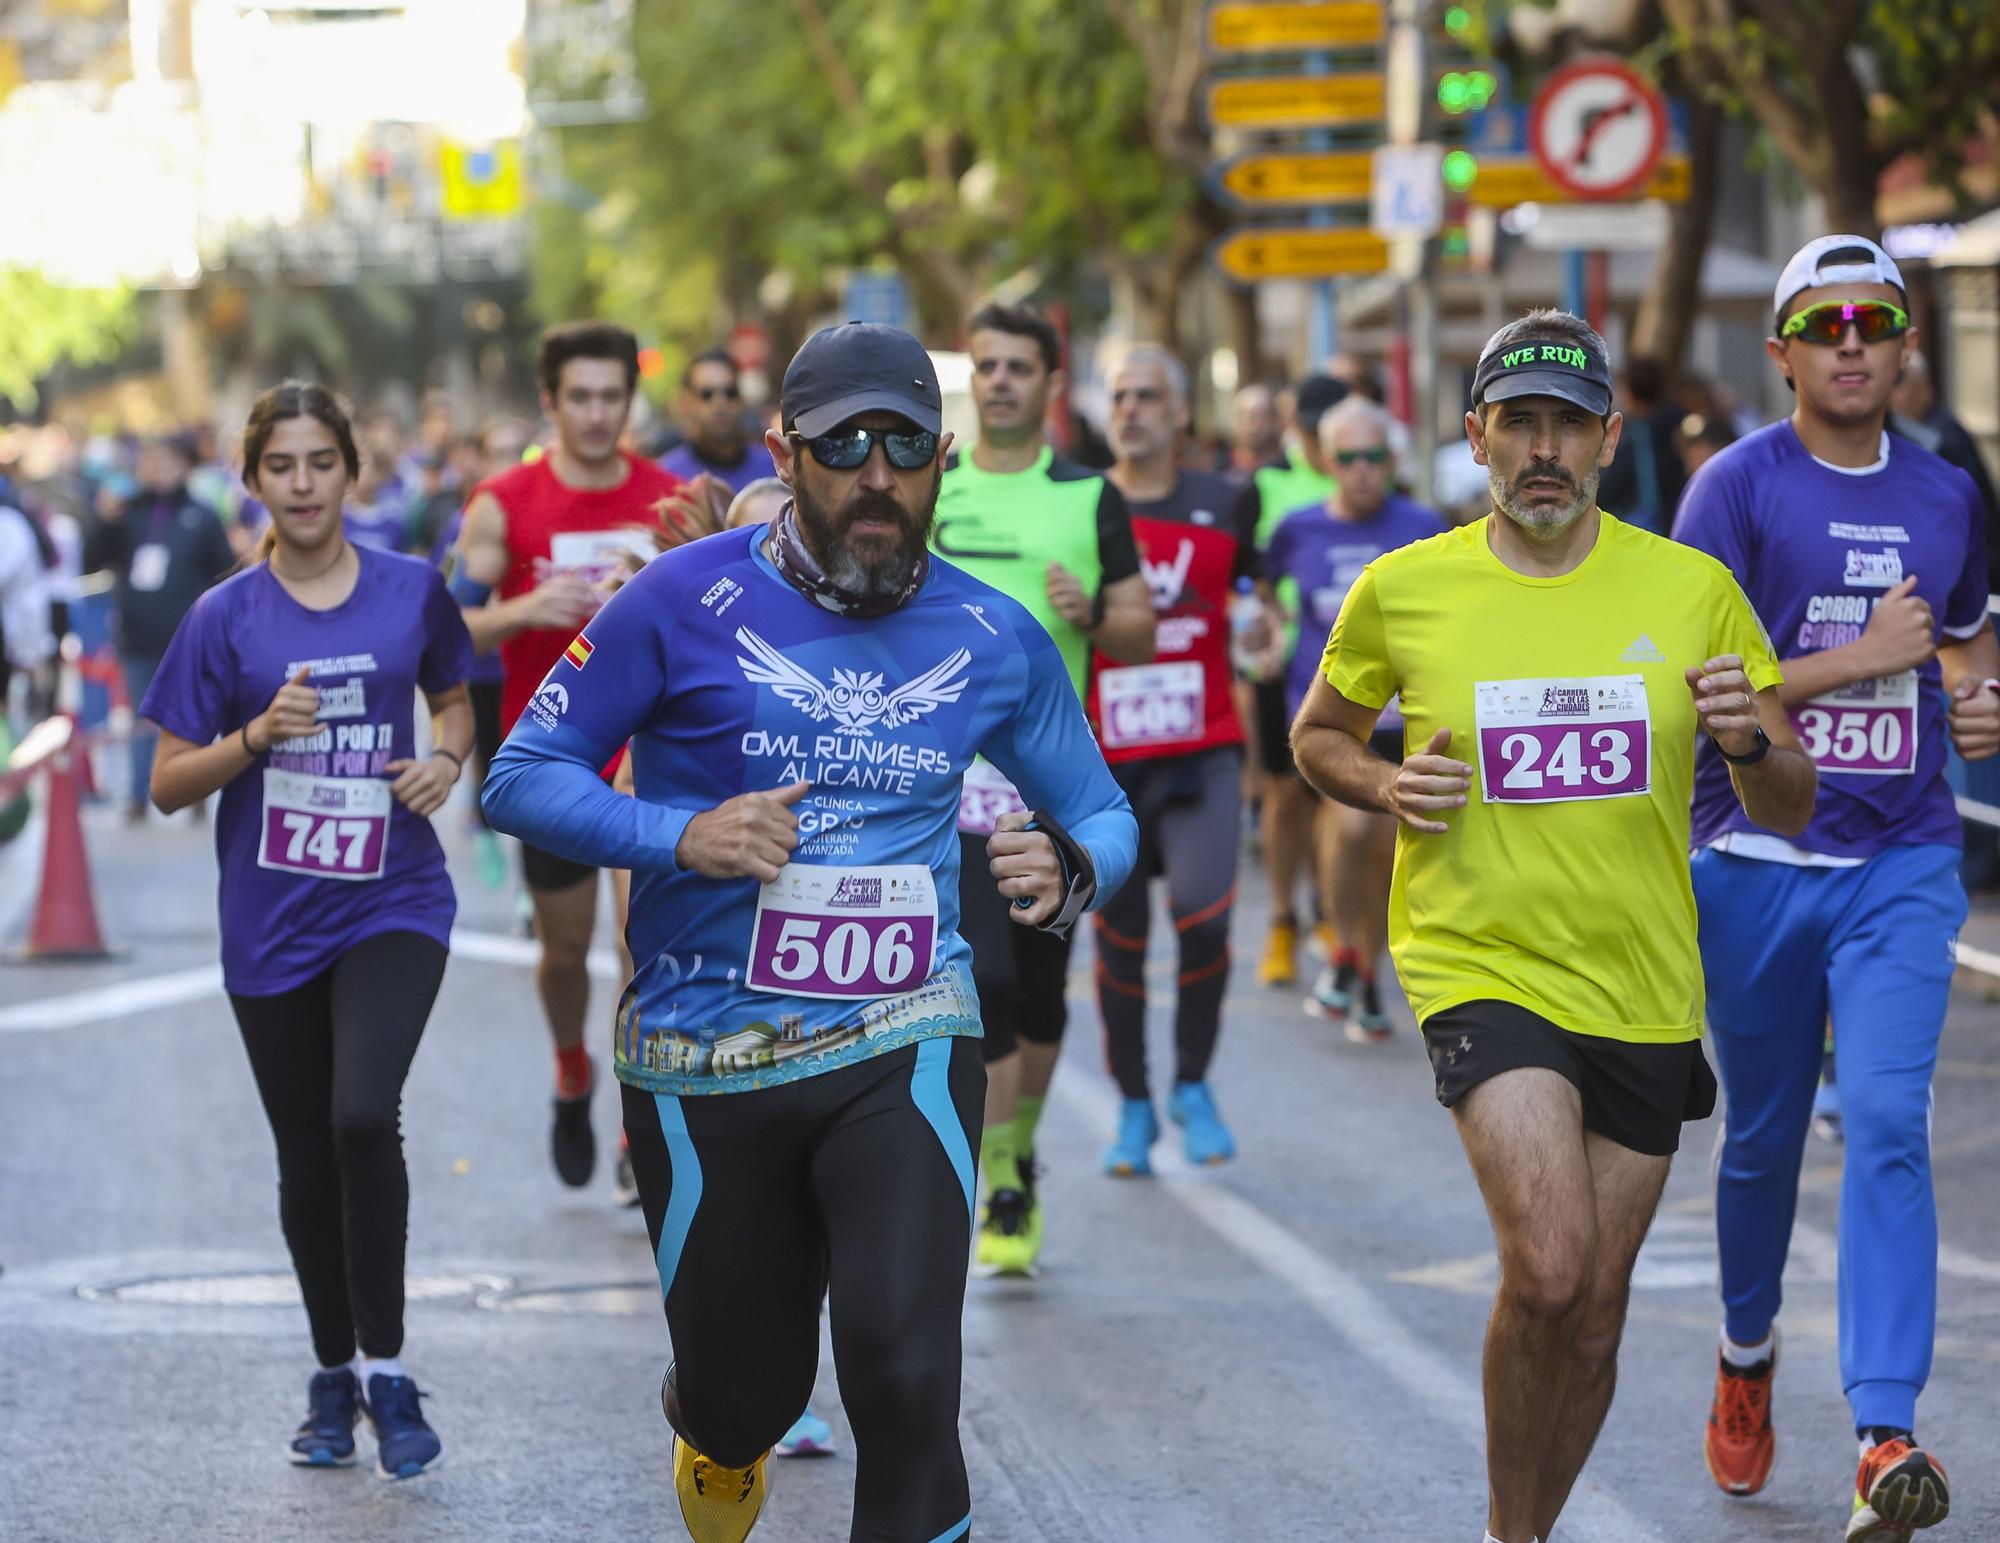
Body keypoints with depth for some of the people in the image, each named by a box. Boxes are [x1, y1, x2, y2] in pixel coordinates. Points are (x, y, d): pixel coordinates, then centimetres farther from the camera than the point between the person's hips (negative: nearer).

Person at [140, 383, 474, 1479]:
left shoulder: (411, 591, 0)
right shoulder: (225, 618, -2)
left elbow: (453, 701, 18)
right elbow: (169, 784, 0)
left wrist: (447, 759, -3)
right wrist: (258, 734, -17)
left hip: (392, 905, -1)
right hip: (272, 925, 1)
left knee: (364, 1116, -22)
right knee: (306, 1162, 11)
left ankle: (385, 1366, -7)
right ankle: (333, 1378, 29)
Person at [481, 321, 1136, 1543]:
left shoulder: (996, 642, 3)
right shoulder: (688, 603, -6)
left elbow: (1103, 814, 15)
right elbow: (521, 776, -3)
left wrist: (1068, 871, -10)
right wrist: (682, 836, -19)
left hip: (903, 1042, 1)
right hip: (705, 1063, -1)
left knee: (907, 1377, -18)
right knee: (748, 1395, 12)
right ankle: (711, 1421, 49)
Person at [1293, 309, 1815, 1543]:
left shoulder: (1692, 589, 0)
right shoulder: (1403, 590, -2)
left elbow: (1790, 811, 3)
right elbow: (1318, 735, 14)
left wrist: (1754, 743, -20)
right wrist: (1385, 787, -8)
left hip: (1644, 989, 3)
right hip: (1480, 966, -3)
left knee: (1594, 1315, 10)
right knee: (1550, 1268, -23)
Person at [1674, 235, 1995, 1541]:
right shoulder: (1741, 486, -5)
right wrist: (1864, 657, -14)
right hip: (1755, 863, -1)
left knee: (1887, 1127, -15)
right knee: (1763, 1139, 12)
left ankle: (1887, 1433, -20)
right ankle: (1748, 1351, 40)